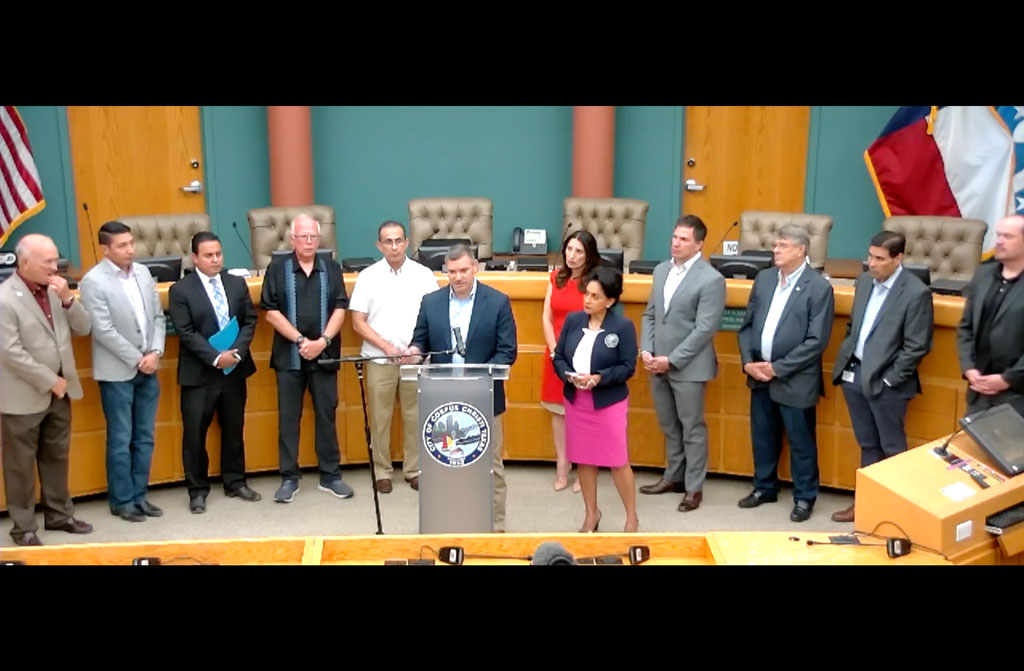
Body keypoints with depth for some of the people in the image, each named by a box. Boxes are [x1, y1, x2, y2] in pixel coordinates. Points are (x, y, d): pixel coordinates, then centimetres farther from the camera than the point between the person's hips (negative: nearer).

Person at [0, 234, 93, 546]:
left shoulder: (54, 289, 3)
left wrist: (68, 299, -13)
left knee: (57, 457, 17)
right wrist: (50, 381, -16)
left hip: (59, 391, 7)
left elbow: (83, 328, 4)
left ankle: (59, 514, 31)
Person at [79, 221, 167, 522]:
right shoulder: (93, 281, -12)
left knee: (145, 438, 11)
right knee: (120, 440, 4)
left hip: (147, 369, 6)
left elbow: (158, 316, 8)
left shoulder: (143, 272, 6)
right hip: (117, 372, -6)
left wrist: (155, 352, -6)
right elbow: (104, 331, -16)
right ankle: (122, 501, 16)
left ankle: (139, 495, 22)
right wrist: (137, 360, -13)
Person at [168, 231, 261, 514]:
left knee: (234, 429, 13)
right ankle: (197, 490, 14)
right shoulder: (180, 290, -6)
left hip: (235, 370, 4)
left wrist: (237, 351, -12)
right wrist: (215, 358, -20)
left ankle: (235, 483, 26)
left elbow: (249, 321, 4)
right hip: (199, 373, -4)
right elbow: (186, 333, -12)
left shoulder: (237, 283, 7)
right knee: (195, 433, 2)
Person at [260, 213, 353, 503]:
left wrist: (322, 341, -13)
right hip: (289, 355, -1)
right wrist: (301, 340, -13)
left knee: (327, 415, 6)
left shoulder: (331, 269, 6)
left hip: (324, 355, 1)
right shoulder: (277, 269, 0)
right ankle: (289, 477, 13)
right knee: (288, 418, 4)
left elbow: (340, 309, 0)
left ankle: (330, 475, 14)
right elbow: (271, 312, -5)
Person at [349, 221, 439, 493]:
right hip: (379, 359, 0)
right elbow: (358, 323, -1)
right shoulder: (368, 277, 0)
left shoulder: (424, 275, 1)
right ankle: (382, 471, 17)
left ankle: (414, 469, 18)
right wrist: (386, 346, -11)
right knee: (380, 417, 5)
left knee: (415, 416, 6)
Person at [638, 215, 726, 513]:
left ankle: (694, 487, 18)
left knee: (692, 428, 6)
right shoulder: (661, 270, 9)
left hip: (688, 366, -6)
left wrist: (671, 360, -17)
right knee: (669, 426, 18)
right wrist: (646, 350, -2)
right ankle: (673, 476, 33)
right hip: (658, 363, 6)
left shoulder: (711, 279, -13)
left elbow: (704, 330, -16)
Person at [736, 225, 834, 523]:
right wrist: (747, 361, -4)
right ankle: (764, 487, 35)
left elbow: (817, 341, -15)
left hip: (794, 380, -5)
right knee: (762, 437, 17)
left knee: (801, 442, 8)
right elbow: (747, 324, 10)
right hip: (759, 375, 6)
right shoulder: (763, 278, 6)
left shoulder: (819, 287, -12)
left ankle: (804, 497, 23)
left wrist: (778, 368, -16)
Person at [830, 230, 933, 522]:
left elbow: (917, 346, -14)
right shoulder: (864, 281, 6)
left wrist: (888, 380, -13)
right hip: (854, 374, 6)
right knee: (867, 445, 18)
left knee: (892, 448, 8)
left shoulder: (916, 293, -15)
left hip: (885, 382, -6)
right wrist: (845, 361, 9)